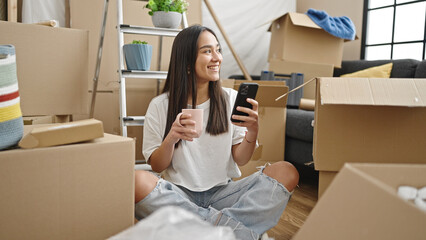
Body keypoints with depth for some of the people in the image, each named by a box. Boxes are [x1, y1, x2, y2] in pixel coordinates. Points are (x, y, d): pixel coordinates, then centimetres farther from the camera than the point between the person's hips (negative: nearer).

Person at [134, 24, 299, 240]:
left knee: (287, 172, -19)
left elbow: (240, 160, 4)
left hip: (222, 193, 2)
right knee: (137, 182, -33)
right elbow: (157, 167, 1)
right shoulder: (160, 106, 0)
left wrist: (252, 132, -16)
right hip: (179, 195, -1)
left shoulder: (231, 99, 5)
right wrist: (171, 139, -19)